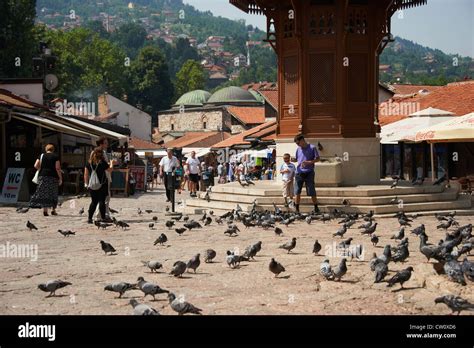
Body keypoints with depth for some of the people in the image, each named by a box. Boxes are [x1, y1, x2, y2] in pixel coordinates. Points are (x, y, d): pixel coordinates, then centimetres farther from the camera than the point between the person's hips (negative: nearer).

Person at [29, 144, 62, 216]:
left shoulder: (42, 156, 8)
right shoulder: (55, 156, 1)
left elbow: (36, 165, 2)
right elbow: (58, 168, -6)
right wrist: (60, 178, -2)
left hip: (42, 176, 1)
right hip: (53, 177, -1)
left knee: (44, 193, 2)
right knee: (53, 194, 10)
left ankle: (45, 210, -8)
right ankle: (53, 210, 13)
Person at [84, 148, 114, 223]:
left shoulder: (89, 163, 3)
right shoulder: (102, 162, -9)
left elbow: (86, 174, 5)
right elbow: (110, 170, 3)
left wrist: (86, 183, 14)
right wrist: (111, 163, 21)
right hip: (102, 185, -4)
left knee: (94, 202, 10)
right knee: (102, 201, 3)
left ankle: (90, 218, 4)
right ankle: (103, 217, 5)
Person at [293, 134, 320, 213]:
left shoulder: (312, 148, -2)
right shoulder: (298, 149, 13)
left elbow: (317, 159, -2)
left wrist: (308, 162, -16)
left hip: (309, 173, -4)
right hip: (299, 173, 4)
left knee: (312, 192, -1)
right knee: (297, 192, 1)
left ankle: (316, 208, 11)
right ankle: (297, 209, 7)